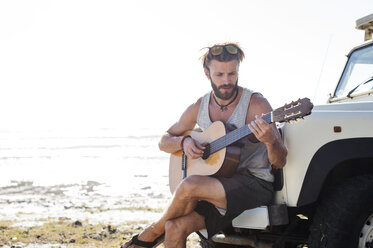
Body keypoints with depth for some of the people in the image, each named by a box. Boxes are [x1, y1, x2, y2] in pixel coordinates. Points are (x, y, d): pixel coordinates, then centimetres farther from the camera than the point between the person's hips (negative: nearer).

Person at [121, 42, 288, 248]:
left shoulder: (256, 104, -9)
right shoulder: (199, 108, 7)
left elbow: (279, 163, -11)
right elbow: (164, 141, 18)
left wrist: (270, 141, -34)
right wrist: (184, 142, -5)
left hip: (255, 184, -5)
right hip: (218, 186, 5)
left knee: (190, 186, -28)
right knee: (175, 228, -23)